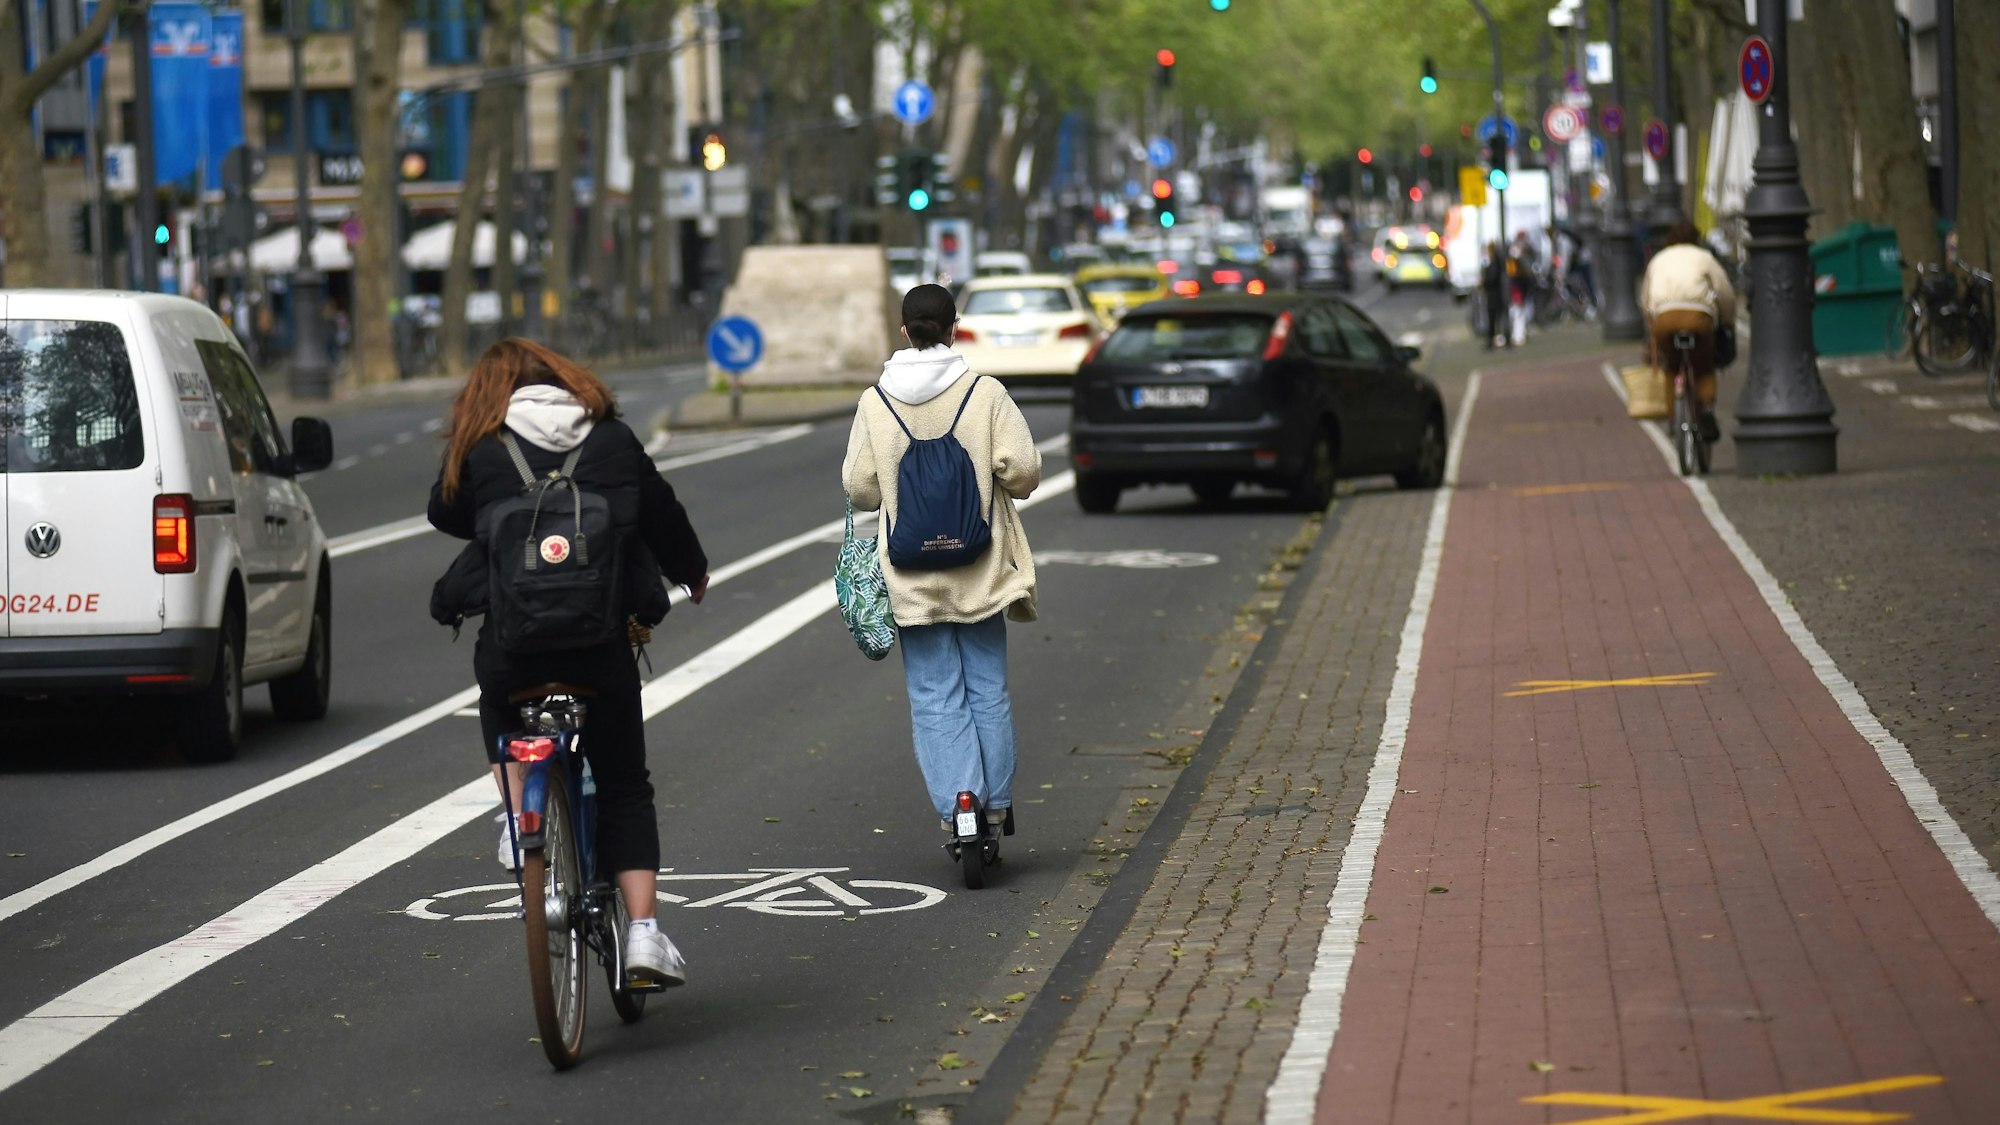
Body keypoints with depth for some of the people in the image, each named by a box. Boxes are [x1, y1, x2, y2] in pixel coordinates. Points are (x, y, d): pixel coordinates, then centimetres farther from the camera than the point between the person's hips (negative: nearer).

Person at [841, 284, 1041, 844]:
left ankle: (955, 797, -10)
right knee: (988, 689, 11)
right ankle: (996, 802, 13)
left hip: (911, 575, 0)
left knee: (934, 696, 3)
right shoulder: (986, 394, -7)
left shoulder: (876, 402, -3)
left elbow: (859, 487, -2)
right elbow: (1022, 470, -10)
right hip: (980, 567, 0)